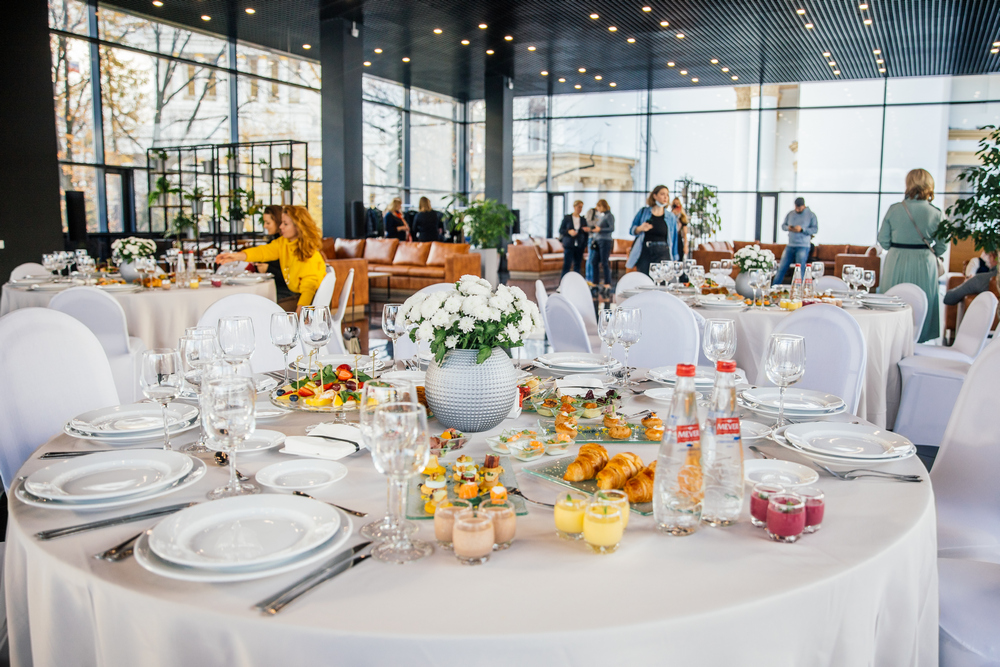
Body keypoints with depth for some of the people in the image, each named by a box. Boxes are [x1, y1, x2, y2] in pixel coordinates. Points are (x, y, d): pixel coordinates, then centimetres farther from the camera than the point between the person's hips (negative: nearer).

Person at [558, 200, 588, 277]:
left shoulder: (583, 220, 9)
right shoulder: (567, 218, 1)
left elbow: (586, 233, 13)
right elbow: (560, 230, 1)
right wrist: (569, 232, -16)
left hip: (579, 246, 3)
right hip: (569, 245, -3)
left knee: (577, 266, 4)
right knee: (567, 265, -8)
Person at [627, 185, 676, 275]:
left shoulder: (671, 217, 8)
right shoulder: (644, 211, 7)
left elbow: (673, 239, 10)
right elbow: (632, 230, 11)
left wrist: (674, 259, 7)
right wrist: (640, 229, -12)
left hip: (662, 254, 0)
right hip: (644, 252, 0)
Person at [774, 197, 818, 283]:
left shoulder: (811, 215, -1)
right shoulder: (790, 214, 11)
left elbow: (815, 229, -7)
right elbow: (783, 225, 15)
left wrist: (802, 229, -19)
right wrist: (788, 227, -8)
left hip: (803, 247, -4)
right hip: (790, 246, 4)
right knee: (782, 267, 3)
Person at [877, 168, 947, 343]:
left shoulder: (894, 209, -7)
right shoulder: (936, 213, -6)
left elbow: (883, 240, -2)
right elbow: (942, 246, -1)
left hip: (896, 263, 0)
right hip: (924, 264, 0)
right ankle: (918, 337, 17)